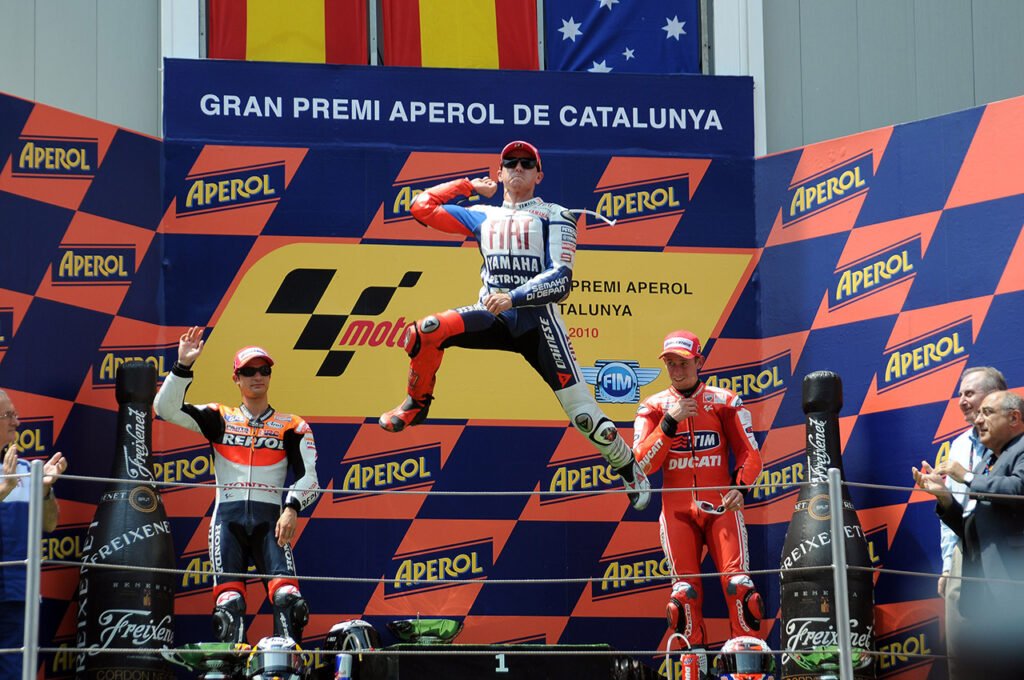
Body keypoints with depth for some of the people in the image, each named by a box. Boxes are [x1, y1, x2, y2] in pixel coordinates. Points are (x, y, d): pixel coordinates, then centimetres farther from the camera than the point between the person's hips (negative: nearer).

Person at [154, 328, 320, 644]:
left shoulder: (292, 427, 14)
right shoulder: (219, 419, 16)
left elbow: (309, 478, 6)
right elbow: (165, 408, 5)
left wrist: (291, 508, -12)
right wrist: (183, 365, -6)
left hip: (270, 519, 0)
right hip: (228, 516, 0)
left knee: (287, 597, -20)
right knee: (229, 604, -15)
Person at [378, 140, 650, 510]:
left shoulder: (554, 216, 7)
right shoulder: (483, 216, 21)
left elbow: (561, 279, -7)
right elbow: (422, 206, 22)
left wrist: (514, 297, -21)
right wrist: (469, 186, 24)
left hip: (537, 317, -3)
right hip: (492, 316, 3)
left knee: (583, 415, -12)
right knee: (425, 332, -25)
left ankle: (630, 472, 11)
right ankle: (416, 404, 1)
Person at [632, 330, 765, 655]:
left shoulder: (725, 401, 7)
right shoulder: (653, 407, 9)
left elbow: (749, 453, 6)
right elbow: (642, 463, -4)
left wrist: (740, 487, -13)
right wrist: (670, 422, -14)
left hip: (721, 506, -1)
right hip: (677, 509, 1)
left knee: (737, 584, -14)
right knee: (685, 589, -7)